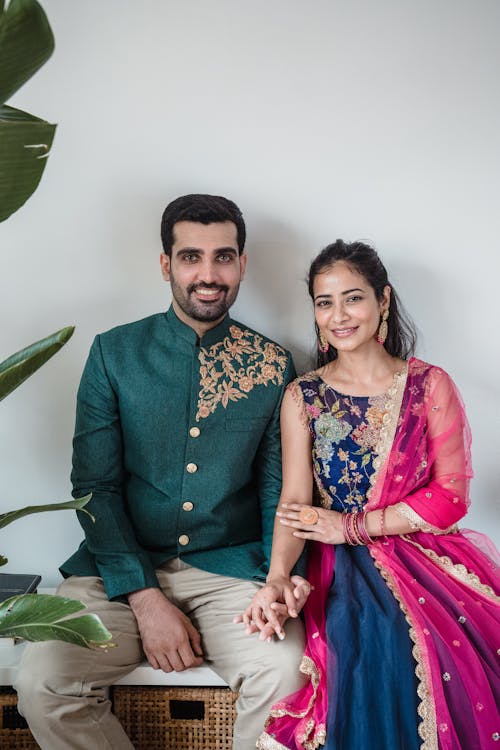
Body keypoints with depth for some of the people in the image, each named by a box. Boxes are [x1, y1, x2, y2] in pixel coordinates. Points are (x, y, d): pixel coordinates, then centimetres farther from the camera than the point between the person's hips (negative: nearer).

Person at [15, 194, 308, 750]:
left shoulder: (273, 366, 4)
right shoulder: (114, 353, 2)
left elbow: (278, 490, 8)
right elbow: (95, 487, -1)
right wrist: (146, 599, -11)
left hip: (231, 568, 0)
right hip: (121, 568, 1)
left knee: (284, 672, -28)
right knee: (41, 682, -22)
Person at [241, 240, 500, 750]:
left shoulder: (430, 384, 6)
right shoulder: (302, 396, 9)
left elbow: (450, 496, -2)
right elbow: (294, 500, -1)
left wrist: (350, 526, -10)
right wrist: (276, 579, -20)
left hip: (426, 554, 0)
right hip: (345, 568, 0)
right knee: (378, 644, -31)